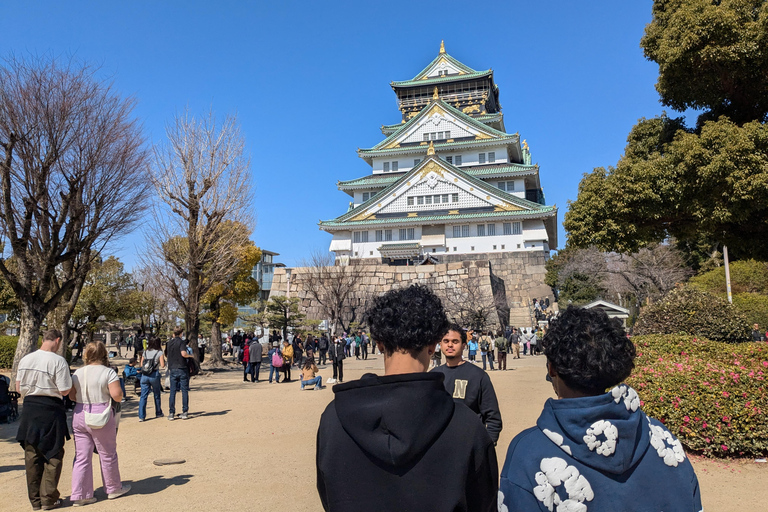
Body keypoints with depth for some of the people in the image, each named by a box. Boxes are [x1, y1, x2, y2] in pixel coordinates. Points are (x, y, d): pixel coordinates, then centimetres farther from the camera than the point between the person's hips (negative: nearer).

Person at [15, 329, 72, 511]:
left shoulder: (25, 359, 3)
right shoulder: (58, 361, -15)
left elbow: (19, 388, 8)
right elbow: (64, 390, -15)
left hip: (29, 408, 5)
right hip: (50, 410, -5)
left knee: (32, 455, 14)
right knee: (53, 456, 8)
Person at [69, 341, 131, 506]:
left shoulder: (78, 373, 5)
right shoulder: (108, 372, -10)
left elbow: (72, 395, 8)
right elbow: (117, 395, -17)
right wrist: (119, 393, 5)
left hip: (79, 416, 4)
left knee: (81, 456, 9)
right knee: (107, 454, 11)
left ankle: (80, 495, 11)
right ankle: (113, 488, 25)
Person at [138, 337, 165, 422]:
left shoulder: (145, 353, 8)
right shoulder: (159, 353, -4)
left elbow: (141, 364, 11)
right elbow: (162, 365, -9)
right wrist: (163, 359, 9)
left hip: (144, 375, 3)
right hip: (154, 375, -2)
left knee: (143, 396, 3)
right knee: (157, 395, 15)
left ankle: (141, 416, -3)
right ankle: (158, 413, 28)